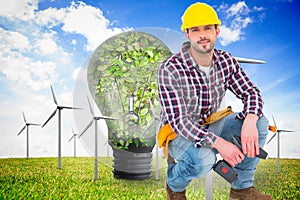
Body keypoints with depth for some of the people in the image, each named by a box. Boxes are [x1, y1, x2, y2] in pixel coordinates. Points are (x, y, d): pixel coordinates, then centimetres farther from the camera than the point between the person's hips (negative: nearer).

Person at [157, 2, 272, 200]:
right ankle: (174, 184, 0)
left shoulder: (227, 61, -7)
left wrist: (250, 121, -28)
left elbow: (251, 92, -5)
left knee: (260, 123, -13)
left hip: (210, 127, 6)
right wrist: (219, 143, -37)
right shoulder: (170, 69, -24)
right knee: (203, 159, -37)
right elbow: (178, 121, -27)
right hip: (178, 134, -5)